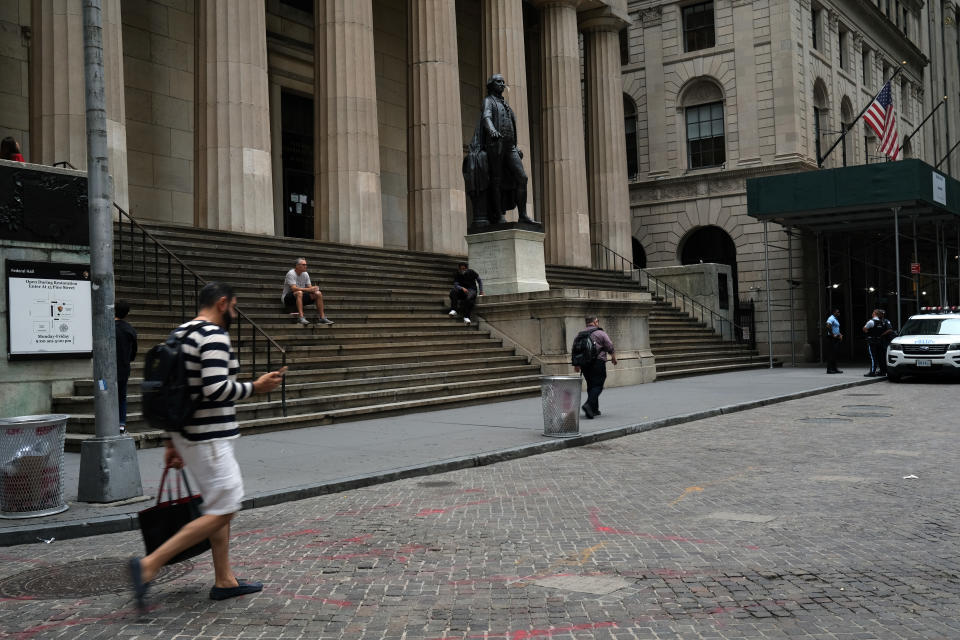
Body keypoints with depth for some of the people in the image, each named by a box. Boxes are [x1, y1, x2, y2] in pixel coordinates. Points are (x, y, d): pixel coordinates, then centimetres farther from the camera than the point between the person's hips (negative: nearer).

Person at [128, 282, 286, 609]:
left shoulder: (179, 333, 15)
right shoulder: (215, 336, -15)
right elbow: (216, 389, -26)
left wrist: (171, 442, 20)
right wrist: (255, 387, -11)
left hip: (188, 434, 10)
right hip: (209, 438, -10)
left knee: (221, 505, 16)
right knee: (222, 512, -7)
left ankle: (225, 581, 22)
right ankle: (148, 565, -9)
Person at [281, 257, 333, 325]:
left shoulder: (305, 274, 6)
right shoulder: (291, 273, -17)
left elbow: (309, 287, 5)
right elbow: (293, 288, -28)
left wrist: (313, 289, -20)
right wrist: (308, 289, -33)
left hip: (301, 297, 7)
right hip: (288, 299, -7)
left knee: (318, 293, -8)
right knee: (299, 293, -39)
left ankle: (322, 317, -7)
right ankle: (301, 318, -44)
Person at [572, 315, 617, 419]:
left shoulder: (580, 334, 10)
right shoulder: (600, 333, -5)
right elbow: (610, 348, -2)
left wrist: (576, 365, 17)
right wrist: (614, 358, 15)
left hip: (584, 364, 6)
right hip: (598, 363, -6)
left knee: (591, 386, 14)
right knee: (597, 386, -6)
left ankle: (594, 409, 17)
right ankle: (589, 404, -25)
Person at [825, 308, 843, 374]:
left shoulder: (836, 319, 20)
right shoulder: (831, 319, -12)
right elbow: (828, 326, -29)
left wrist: (840, 334, 15)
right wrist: (833, 335, -23)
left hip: (836, 339, 10)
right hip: (831, 339, -10)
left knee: (835, 354, 11)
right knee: (831, 354, -9)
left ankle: (834, 368, 15)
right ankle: (829, 369, -8)